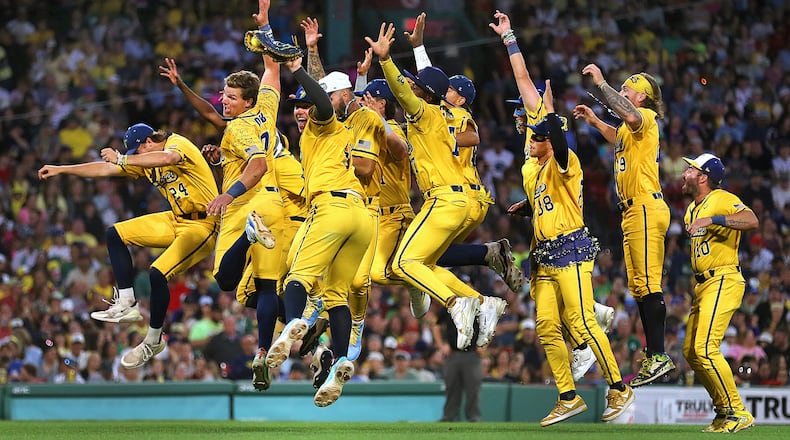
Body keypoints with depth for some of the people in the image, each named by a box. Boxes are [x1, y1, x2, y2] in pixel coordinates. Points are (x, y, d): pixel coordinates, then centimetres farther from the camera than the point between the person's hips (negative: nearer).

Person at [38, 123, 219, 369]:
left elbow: (166, 158, -41)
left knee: (157, 273, -23)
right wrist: (61, 170, 11)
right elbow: (104, 169, 12)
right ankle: (126, 305, 5)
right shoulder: (146, 162, 9)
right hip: (177, 220, 10)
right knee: (116, 234, 8)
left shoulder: (178, 144, -16)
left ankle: (153, 341, -4)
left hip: (202, 225, -10)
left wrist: (122, 159, -36)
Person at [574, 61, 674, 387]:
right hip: (633, 212, 11)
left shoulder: (646, 117, -7)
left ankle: (659, 356, -20)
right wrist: (594, 121, 38)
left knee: (648, 284, -16)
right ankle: (653, 358, 13)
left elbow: (631, 117, -33)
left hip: (647, 209, -11)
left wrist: (601, 83, -25)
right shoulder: (632, 127, 23)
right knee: (639, 287, 11)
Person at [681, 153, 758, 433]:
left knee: (705, 349, -19)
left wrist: (712, 220, -34)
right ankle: (724, 410, 19)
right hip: (702, 284, 10)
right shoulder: (692, 209, 19)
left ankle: (738, 413, -13)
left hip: (723, 281, -10)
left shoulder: (721, 199, -10)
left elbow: (752, 221, -27)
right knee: (690, 352, 10)